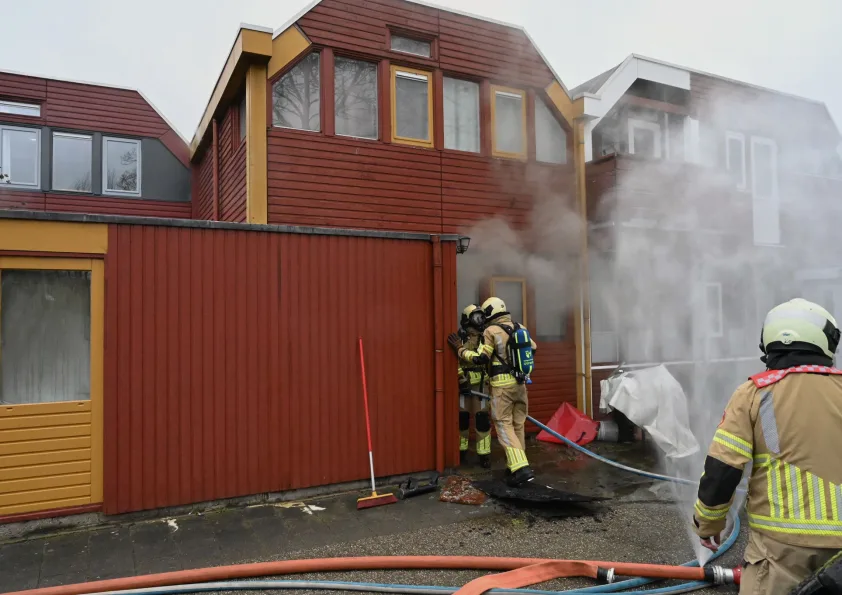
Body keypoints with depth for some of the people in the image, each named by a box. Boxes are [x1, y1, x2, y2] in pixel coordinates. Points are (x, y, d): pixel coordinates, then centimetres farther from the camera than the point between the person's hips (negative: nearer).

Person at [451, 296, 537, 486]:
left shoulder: (491, 330, -9)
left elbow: (481, 358, -12)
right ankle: (515, 465, 22)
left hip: (502, 385, -6)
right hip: (519, 383, 6)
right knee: (517, 425, 14)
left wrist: (462, 350, 1)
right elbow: (532, 349, 20)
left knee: (504, 425, -3)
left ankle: (520, 468, -13)